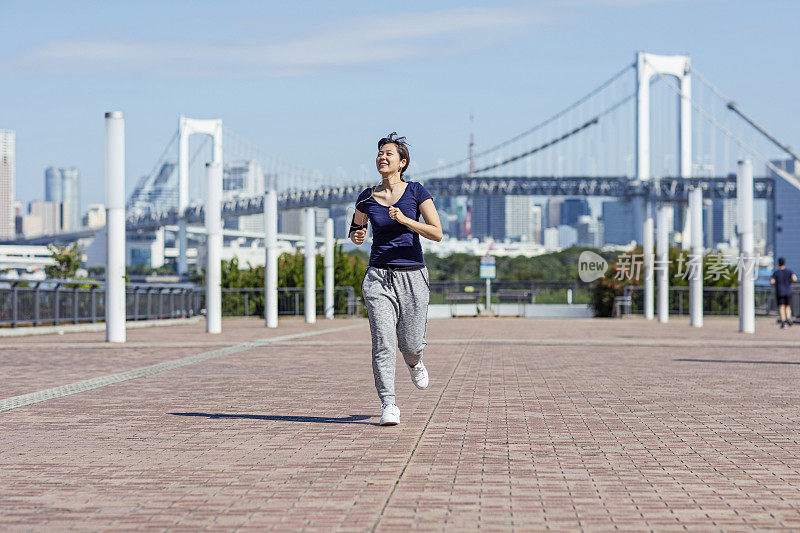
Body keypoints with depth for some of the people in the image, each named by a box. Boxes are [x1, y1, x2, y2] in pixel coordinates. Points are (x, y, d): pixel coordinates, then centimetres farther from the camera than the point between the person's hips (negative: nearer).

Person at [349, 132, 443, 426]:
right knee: (383, 343, -11)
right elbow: (356, 228, 21)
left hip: (412, 275, -1)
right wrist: (356, 235, -3)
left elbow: (437, 233, -8)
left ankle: (414, 363, 41)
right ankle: (388, 404, -5)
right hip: (379, 276, 1)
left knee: (410, 344, 4)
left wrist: (405, 220, -20)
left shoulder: (416, 191, -2)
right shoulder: (367, 197, 5)